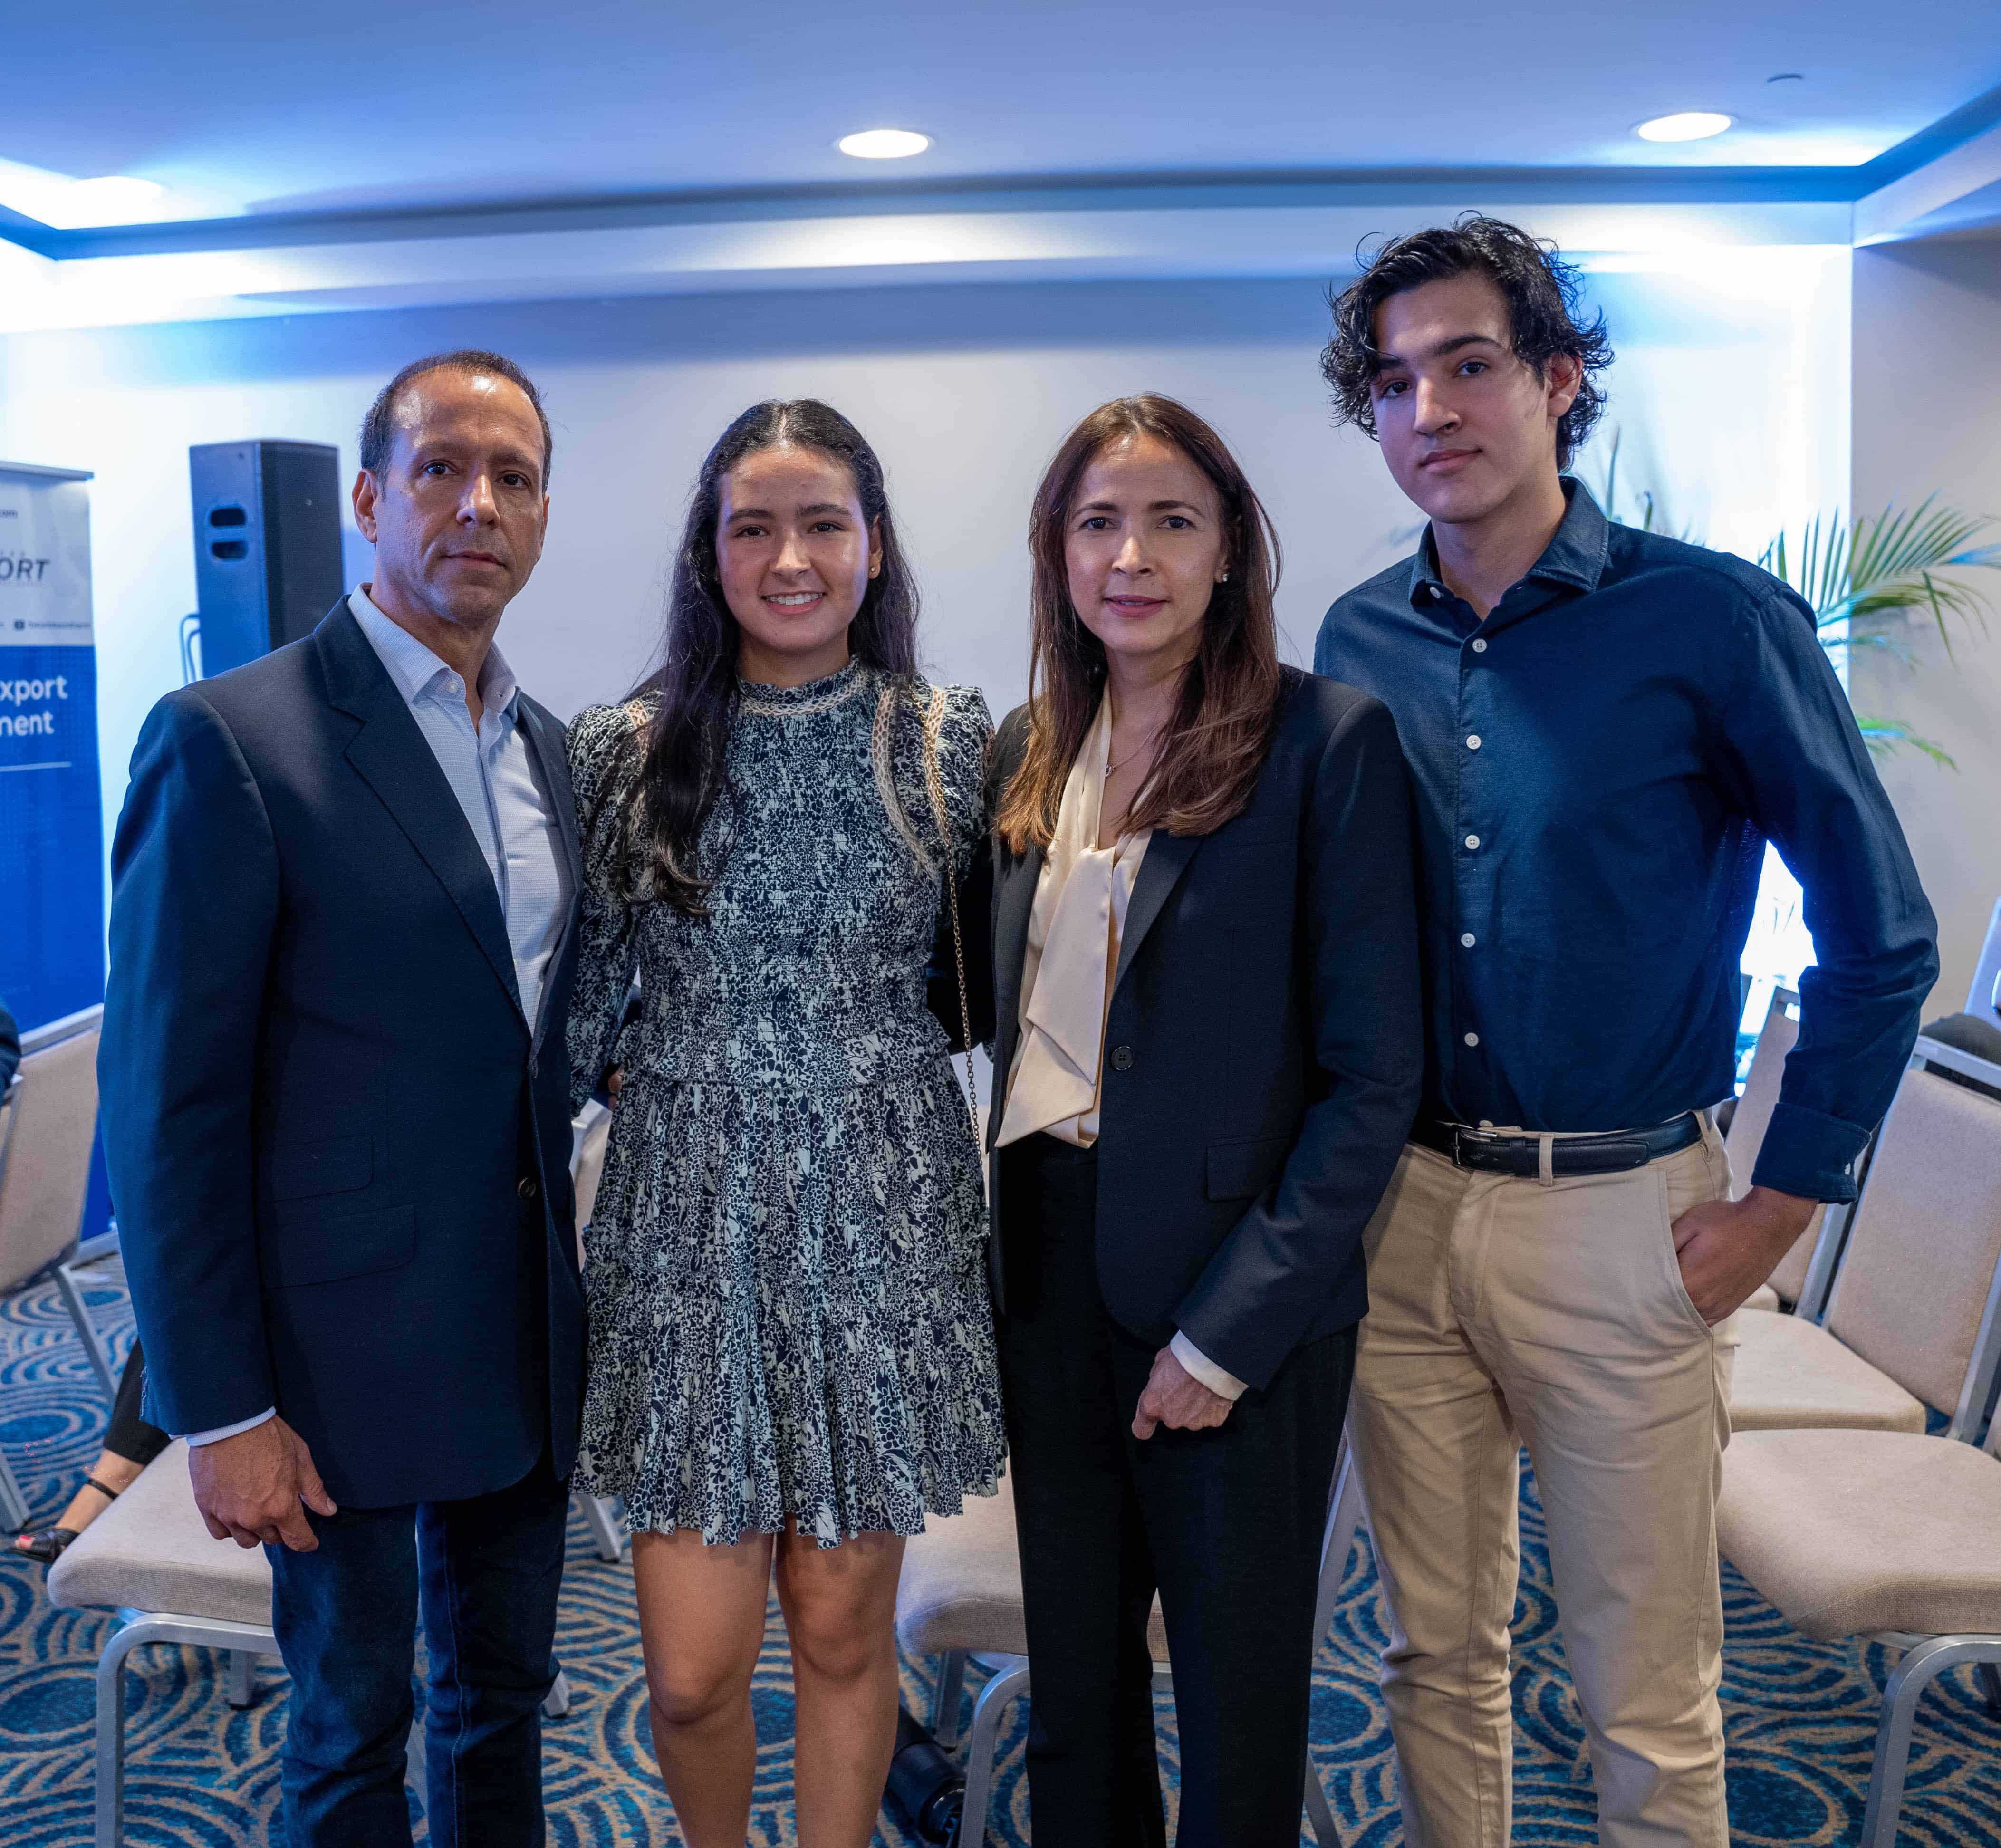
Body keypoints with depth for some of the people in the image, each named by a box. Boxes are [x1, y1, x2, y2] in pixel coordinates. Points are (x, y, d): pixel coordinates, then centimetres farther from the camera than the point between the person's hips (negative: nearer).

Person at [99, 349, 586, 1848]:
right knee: (353, 1727, 14)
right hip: (348, 1342, -6)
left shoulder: (547, 748, 8)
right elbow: (167, 1104, -14)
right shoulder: (229, 741, -14)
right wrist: (221, 1412, -14)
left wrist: (572, 1274, 9)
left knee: (505, 1693, 21)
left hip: (532, 1333, 6)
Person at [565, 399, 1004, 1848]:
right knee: (692, 1670, 4)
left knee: (845, 1627, 12)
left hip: (885, 1220, 0)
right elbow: (584, 1011, 7)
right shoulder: (620, 751, 0)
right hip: (691, 1222, 0)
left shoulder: (954, 741, 0)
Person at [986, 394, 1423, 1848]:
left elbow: (1375, 1073, -13)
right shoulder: (1030, 752, 7)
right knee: (1074, 1664, 18)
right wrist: (1017, 1235, 3)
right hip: (1051, 1252, 5)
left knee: (1236, 1682, 13)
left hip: (1242, 1286, -5)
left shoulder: (1329, 741, -10)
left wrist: (1227, 1332, -14)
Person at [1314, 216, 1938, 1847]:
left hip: (1619, 1217, -3)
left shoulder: (1714, 618, -9)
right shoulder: (1360, 641, 4)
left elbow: (1881, 939, -4)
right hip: (1403, 1205, 4)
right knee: (1436, 1655, 18)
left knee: (1648, 1703, 10)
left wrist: (1784, 1203, -6)